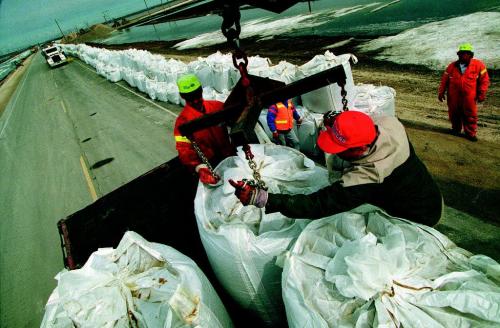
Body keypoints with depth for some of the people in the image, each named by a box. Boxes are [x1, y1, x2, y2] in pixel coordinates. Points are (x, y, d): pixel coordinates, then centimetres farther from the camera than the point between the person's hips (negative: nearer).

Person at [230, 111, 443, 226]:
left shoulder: (366, 178, -43)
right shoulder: (389, 124, -23)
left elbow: (318, 205, -43)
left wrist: (261, 199, -49)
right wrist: (337, 127, -16)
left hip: (419, 218, -7)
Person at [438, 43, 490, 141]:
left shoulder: (478, 65, -2)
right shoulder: (452, 66, 4)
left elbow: (484, 80, 2)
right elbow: (444, 80, 9)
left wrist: (482, 94, -1)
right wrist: (441, 92, 6)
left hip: (469, 97, -2)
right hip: (453, 96, 2)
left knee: (470, 115, 3)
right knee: (454, 114, 12)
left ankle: (470, 133, 16)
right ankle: (456, 129, 32)